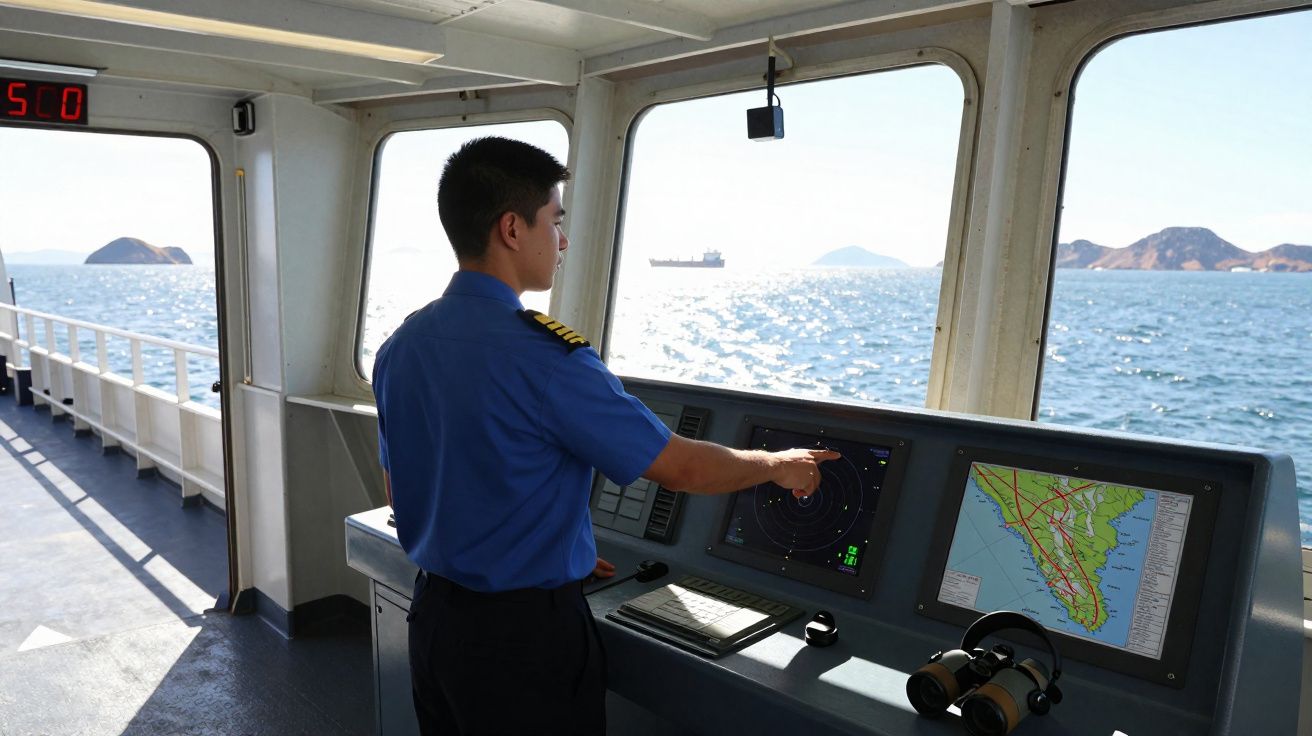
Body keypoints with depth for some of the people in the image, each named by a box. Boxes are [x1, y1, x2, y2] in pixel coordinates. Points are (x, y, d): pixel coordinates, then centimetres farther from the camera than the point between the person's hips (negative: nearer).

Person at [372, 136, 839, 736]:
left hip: (432, 617, 8)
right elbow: (682, 468, -18)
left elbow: (399, 491, 10)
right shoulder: (541, 355, -24)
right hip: (523, 635, -7)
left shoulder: (400, 347, 0)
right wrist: (779, 465, 2)